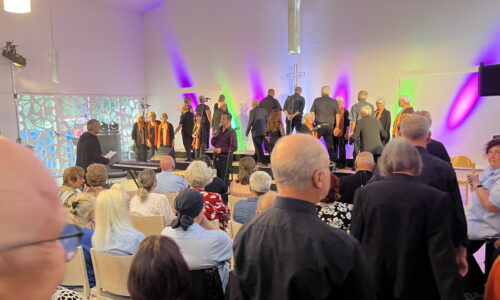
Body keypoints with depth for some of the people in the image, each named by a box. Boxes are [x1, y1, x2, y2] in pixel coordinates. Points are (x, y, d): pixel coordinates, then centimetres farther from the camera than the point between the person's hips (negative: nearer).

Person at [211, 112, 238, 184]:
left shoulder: (231, 132, -9)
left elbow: (234, 147, -15)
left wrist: (221, 150, -18)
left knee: (224, 181, -6)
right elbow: (213, 143, 16)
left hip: (225, 159, -7)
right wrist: (214, 137, -3)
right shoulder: (219, 130, 12)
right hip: (216, 158, 7)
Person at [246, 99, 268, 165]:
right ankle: (258, 160, 28)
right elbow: (267, 122, 12)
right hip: (263, 132, 7)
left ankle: (263, 162, -5)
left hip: (256, 132, -7)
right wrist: (266, 131, 22)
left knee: (258, 148, -2)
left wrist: (247, 132, -2)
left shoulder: (252, 111, -9)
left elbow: (250, 122, -10)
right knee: (259, 147, 19)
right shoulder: (264, 111, 9)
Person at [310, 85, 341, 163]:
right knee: (330, 145, 8)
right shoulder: (334, 102, 8)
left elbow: (312, 113, 1)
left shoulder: (317, 100, 4)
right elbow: (338, 115, 5)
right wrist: (337, 127, 9)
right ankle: (333, 161, 8)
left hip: (319, 125, -2)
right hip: (330, 126, 2)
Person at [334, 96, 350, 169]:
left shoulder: (345, 111, 0)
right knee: (334, 148, 8)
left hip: (342, 133, -3)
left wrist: (347, 133, -8)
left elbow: (347, 123, -2)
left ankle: (342, 164, 9)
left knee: (341, 149, 2)